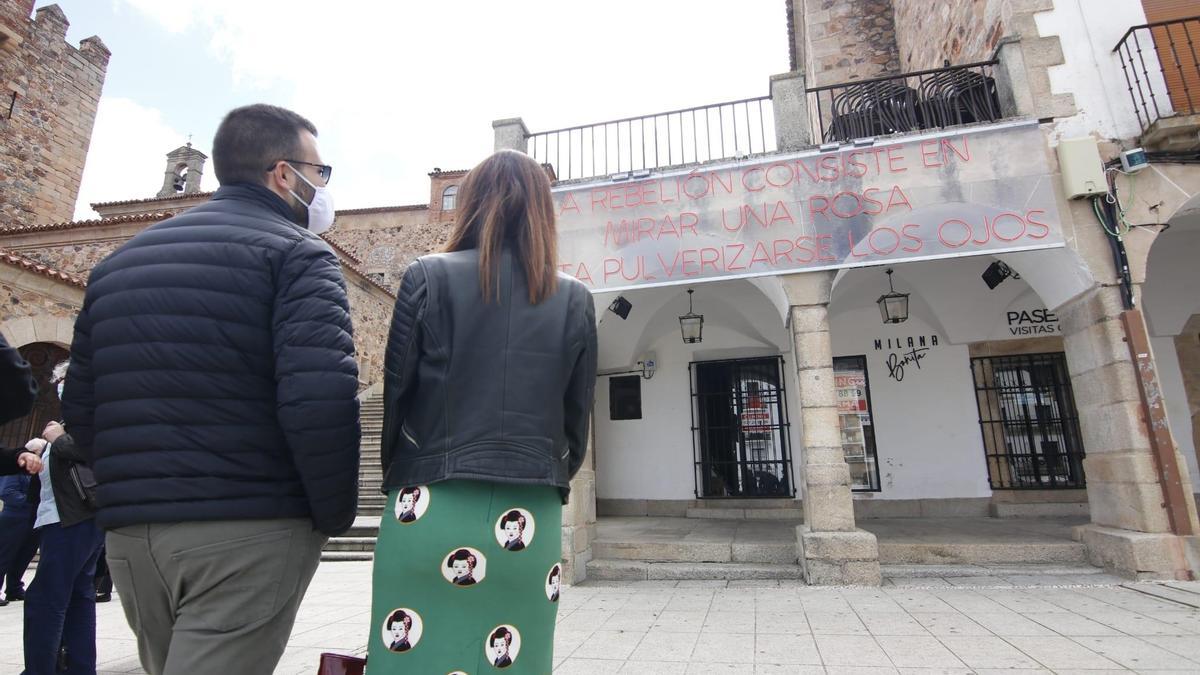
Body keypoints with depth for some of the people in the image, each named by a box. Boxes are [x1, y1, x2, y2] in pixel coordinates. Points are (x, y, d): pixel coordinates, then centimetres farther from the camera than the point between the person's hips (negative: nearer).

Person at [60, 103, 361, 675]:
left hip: (128, 529, 8)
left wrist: (137, 486, 21)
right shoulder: (296, 253, -8)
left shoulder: (121, 259, 15)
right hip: (250, 527, -7)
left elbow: (80, 406, 14)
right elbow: (320, 398, -22)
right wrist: (335, 514, -9)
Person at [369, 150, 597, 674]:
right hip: (531, 519, 2)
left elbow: (396, 396, 1)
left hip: (432, 510, -1)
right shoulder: (574, 301, 4)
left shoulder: (428, 277, -2)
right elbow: (575, 422, 6)